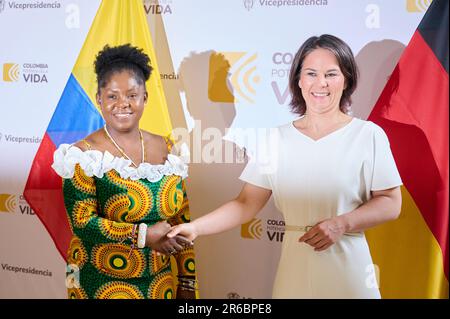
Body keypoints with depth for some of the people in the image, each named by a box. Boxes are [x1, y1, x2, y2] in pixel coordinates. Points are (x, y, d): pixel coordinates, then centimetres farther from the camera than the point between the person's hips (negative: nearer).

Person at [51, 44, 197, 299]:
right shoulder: (85, 155, -11)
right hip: (102, 286, -3)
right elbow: (82, 222, -17)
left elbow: (182, 220, 3)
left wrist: (188, 282, 3)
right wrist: (145, 235, -20)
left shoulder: (165, 148, 1)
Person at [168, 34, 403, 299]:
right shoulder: (277, 139, 1)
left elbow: (390, 203, -4)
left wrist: (342, 224, -18)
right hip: (295, 268, 2)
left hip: (347, 268, -2)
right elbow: (246, 204, -1)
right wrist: (195, 228, -12)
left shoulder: (368, 135, -4)